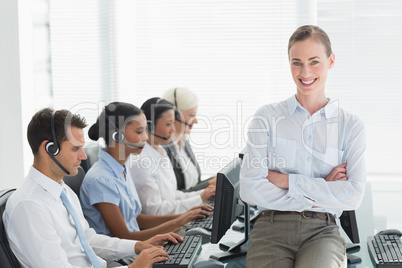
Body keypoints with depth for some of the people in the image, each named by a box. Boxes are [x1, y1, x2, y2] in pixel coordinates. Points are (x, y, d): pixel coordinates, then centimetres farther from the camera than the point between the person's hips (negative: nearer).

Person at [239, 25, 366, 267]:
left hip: (322, 232, 0)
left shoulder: (351, 126, 10)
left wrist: (286, 181, -7)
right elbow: (250, 189, -3)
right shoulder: (268, 117, 8)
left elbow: (354, 196, -4)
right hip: (272, 229, 0)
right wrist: (317, 197, -5)